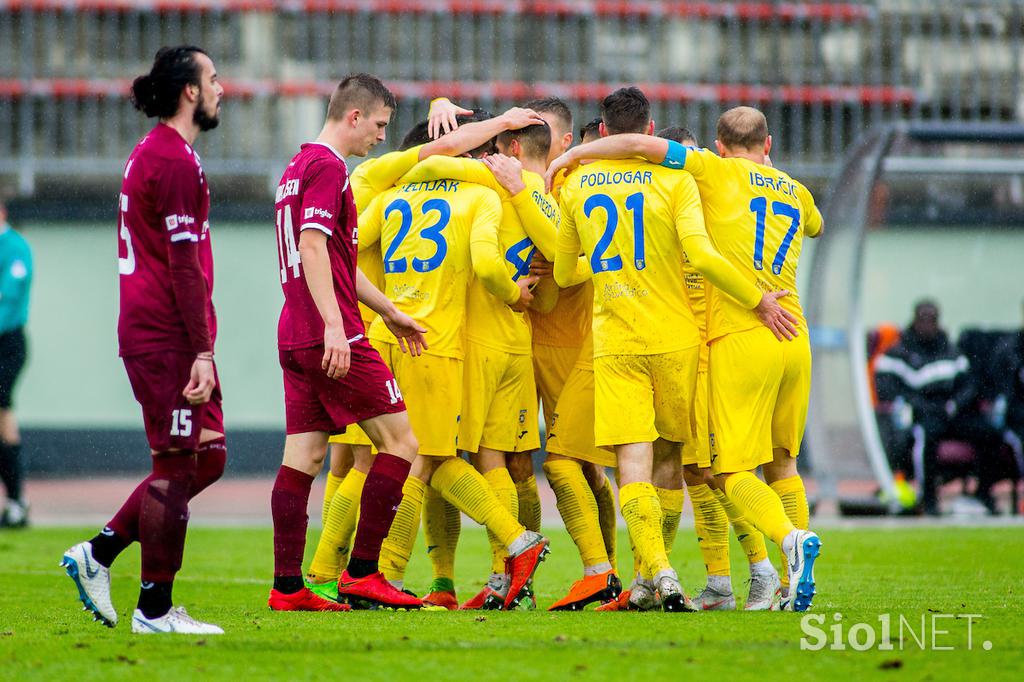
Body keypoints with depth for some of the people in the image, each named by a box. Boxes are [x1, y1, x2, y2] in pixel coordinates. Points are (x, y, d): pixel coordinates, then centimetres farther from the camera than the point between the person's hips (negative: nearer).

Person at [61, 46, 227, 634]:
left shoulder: (153, 154, 18)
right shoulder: (177, 161, -14)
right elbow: (184, 265, -19)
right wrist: (202, 352, -20)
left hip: (153, 335, 10)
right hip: (168, 338, -10)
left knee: (207, 457, 12)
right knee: (179, 465, -6)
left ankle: (99, 553, 13)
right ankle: (155, 611, -2)